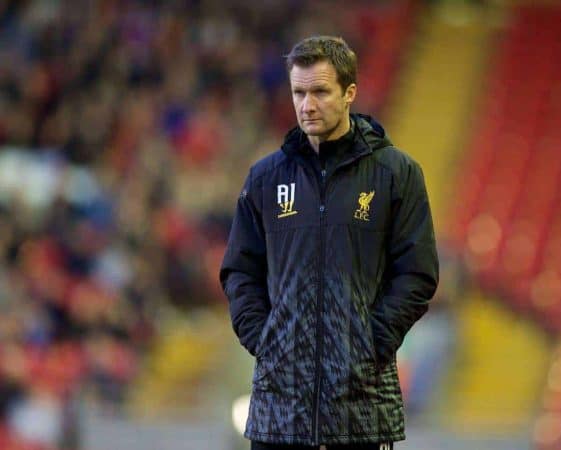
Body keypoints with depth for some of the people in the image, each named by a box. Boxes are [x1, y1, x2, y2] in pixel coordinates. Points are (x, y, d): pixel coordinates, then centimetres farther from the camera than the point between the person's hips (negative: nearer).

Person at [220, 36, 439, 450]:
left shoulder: (396, 172, 1)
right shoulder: (266, 176, 9)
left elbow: (418, 274, 0)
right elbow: (240, 271, 14)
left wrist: (373, 342, -9)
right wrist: (259, 337, 0)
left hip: (362, 392, -2)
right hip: (279, 388, 2)